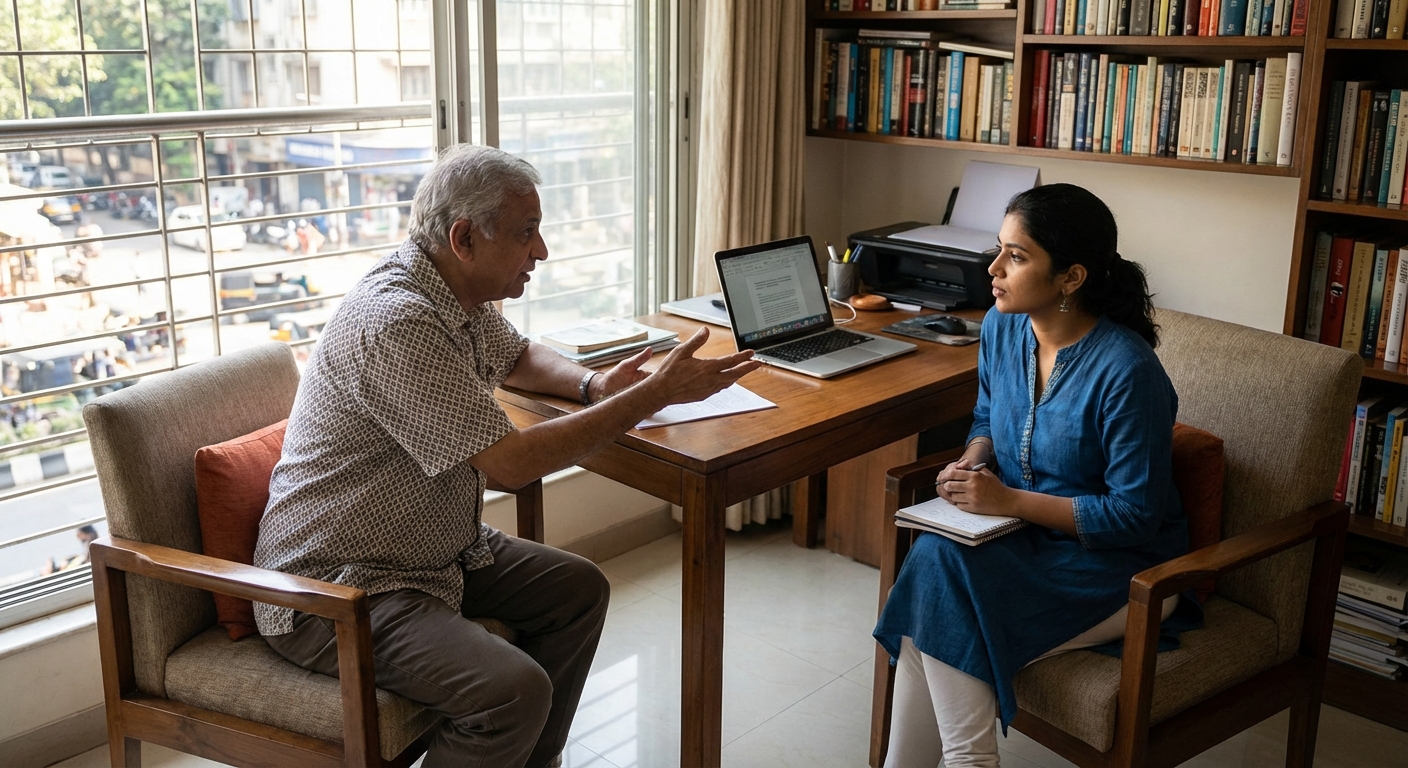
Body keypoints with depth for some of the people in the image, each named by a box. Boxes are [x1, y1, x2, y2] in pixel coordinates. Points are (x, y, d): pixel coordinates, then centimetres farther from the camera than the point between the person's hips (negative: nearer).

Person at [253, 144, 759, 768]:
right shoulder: (397, 322, -27)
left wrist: (593, 385, 3)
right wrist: (656, 393, -22)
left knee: (579, 589, 11)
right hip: (333, 591, -10)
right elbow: (512, 463, -27)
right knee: (515, 689, -27)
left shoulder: (459, 292, 4)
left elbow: (517, 357, 26)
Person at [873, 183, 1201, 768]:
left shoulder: (1126, 370, -23)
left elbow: (1135, 514, -19)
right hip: (1026, 537, 6)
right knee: (934, 561, -25)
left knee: (942, 575, -27)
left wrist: (1009, 500, -23)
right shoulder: (1002, 328, -2)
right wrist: (971, 461, -5)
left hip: (1118, 565, -6)